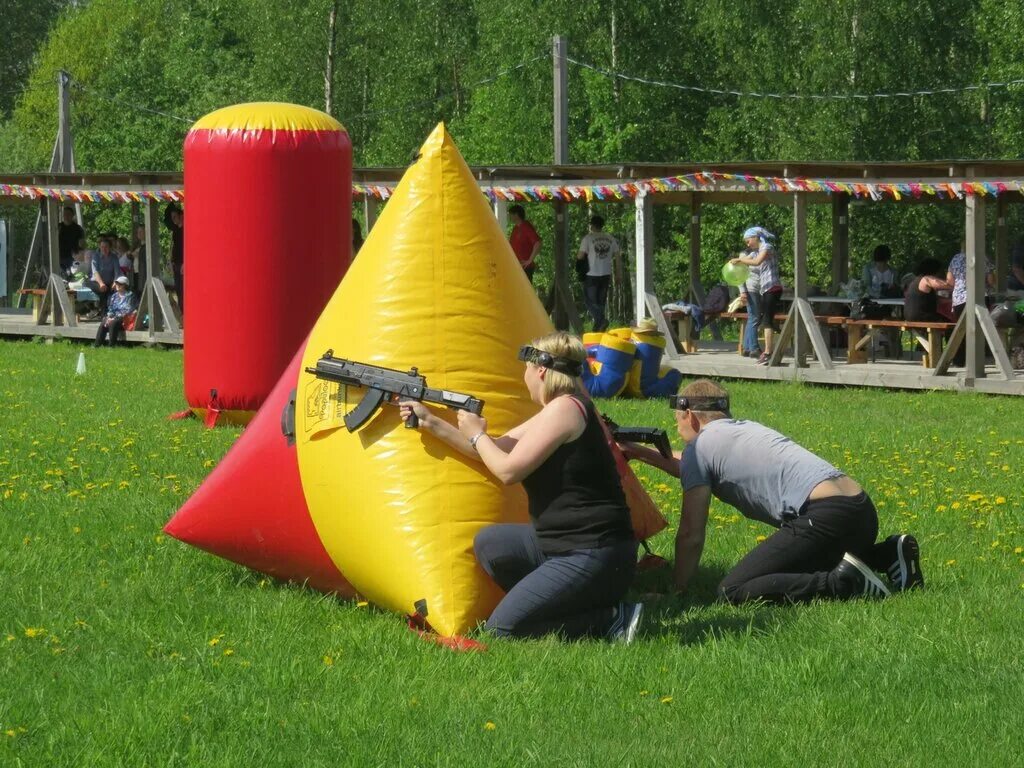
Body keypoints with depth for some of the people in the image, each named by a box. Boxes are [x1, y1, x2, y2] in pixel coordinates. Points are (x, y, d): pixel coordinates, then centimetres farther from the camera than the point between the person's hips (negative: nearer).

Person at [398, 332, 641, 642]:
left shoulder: (564, 409, -15)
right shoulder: (553, 413, 17)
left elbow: (508, 470, -15)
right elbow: (498, 449, 22)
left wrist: (476, 434, 4)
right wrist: (431, 422, 23)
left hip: (592, 557, -10)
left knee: (501, 629, -12)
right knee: (489, 543, 17)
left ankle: (613, 619, -7)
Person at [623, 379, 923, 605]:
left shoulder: (699, 445, 5)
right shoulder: (746, 429, 29)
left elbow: (691, 534, 6)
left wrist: (677, 592, 16)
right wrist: (647, 455, 53)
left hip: (825, 515, -9)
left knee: (732, 592, -12)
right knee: (798, 567, 35)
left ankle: (842, 583, -21)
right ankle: (888, 555, 15)